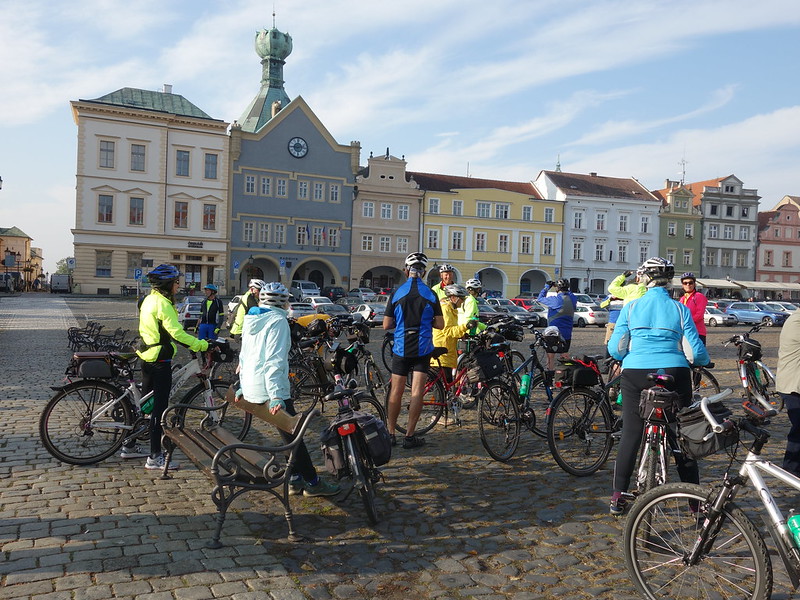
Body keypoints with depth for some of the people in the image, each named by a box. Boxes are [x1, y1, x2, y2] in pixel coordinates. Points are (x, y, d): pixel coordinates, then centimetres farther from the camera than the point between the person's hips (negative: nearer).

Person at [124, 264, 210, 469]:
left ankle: (129, 447, 29)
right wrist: (203, 345, -23)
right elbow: (177, 334, -26)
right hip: (160, 361, -10)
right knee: (160, 407, -4)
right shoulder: (162, 303, -19)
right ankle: (155, 457, 2)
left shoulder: (149, 299, 11)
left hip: (147, 358, 10)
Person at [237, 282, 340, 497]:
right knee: (294, 435, 1)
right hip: (270, 390, -9)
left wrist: (243, 386, 28)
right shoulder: (278, 320, -12)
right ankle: (312, 482, 9)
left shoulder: (250, 319, 15)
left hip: (251, 389, 9)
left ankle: (296, 479, 23)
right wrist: (276, 397, -25)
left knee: (290, 436, 17)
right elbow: (274, 361, -21)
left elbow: (244, 356, 20)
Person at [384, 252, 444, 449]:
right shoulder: (431, 295, -4)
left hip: (400, 349, 1)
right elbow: (440, 324, -1)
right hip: (422, 349, 0)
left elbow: (386, 325, -3)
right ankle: (410, 436, 6)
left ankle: (391, 433, 18)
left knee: (396, 392, 11)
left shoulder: (396, 293, -4)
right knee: (417, 392, 3)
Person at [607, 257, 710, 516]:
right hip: (674, 375, 0)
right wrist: (703, 361, 25)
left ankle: (618, 498, 12)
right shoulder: (680, 309, 3)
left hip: (635, 375, 0)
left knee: (630, 435, 8)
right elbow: (696, 351, 2)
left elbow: (615, 349, 1)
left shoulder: (631, 307, 3)